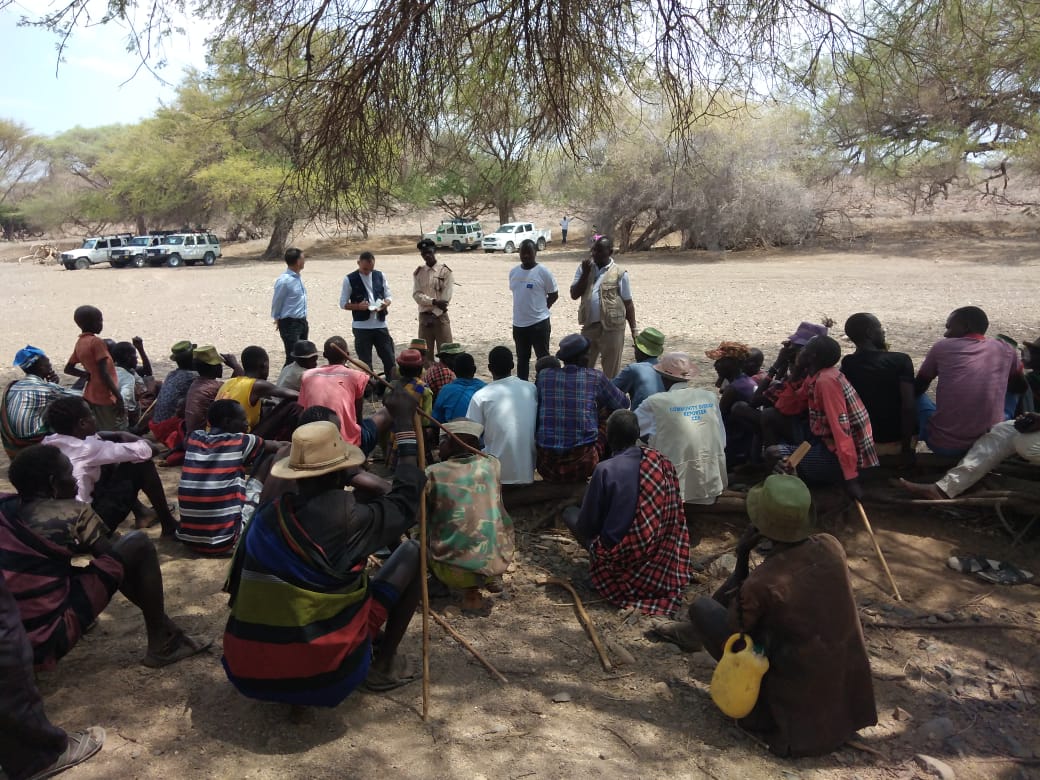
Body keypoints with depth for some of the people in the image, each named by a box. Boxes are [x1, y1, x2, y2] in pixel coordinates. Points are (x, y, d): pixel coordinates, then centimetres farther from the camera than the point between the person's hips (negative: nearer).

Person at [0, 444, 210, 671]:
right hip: (48, 639, -7)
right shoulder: (71, 514, -11)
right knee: (138, 545, -3)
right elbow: (112, 557, 0)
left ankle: (160, 623, 26)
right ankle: (161, 644, 6)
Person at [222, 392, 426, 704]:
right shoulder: (348, 519, -17)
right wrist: (403, 422, 2)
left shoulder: (265, 520, -2)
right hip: (326, 669, -6)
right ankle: (383, 666, 13)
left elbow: (239, 590, 8)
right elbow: (407, 500, -1)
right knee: (412, 552, 6)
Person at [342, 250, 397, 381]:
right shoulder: (349, 279, -4)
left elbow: (388, 296, 11)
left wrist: (385, 304, -12)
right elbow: (343, 303, -2)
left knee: (389, 358, 5)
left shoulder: (380, 276, 6)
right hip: (361, 326, -3)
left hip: (380, 324, 3)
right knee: (365, 362, 5)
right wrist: (358, 306, -20)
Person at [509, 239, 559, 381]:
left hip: (539, 323, -5)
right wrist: (524, 309, 12)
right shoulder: (513, 272, 5)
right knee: (522, 359, 16)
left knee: (543, 358, 4)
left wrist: (540, 309, 1)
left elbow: (554, 295, -3)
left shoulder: (543, 272, -10)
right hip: (518, 323, 5)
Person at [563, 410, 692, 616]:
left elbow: (586, 526, -10)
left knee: (570, 514, 16)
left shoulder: (605, 469, -19)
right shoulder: (662, 462, -6)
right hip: (659, 553, 5)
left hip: (618, 553, -5)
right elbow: (674, 513, 6)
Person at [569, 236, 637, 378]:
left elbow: (628, 303, -1)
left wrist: (633, 329, -3)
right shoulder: (584, 268, 5)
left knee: (611, 370, 6)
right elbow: (574, 294, -1)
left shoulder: (619, 273, -5)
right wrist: (585, 273, -10)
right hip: (589, 325, 4)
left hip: (612, 327, -4)